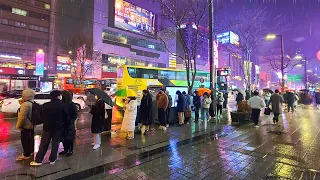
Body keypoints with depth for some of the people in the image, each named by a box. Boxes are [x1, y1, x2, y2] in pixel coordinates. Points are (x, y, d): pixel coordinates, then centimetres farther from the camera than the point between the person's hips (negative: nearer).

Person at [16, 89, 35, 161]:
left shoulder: (25, 104, -25)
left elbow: (22, 117, -26)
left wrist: (18, 125, -12)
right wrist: (21, 102, 2)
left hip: (26, 125, -9)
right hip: (31, 124, 9)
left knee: (25, 140, 5)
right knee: (30, 138, 21)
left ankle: (26, 155, 17)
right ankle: (31, 151, 36)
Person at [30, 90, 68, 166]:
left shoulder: (45, 105, -2)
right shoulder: (63, 105, -11)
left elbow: (42, 116, 6)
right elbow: (66, 117, -6)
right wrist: (63, 124, 10)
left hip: (47, 127, 2)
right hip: (58, 127, -2)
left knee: (44, 144, 12)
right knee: (55, 144, 9)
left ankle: (38, 160, 17)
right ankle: (52, 159, 17)